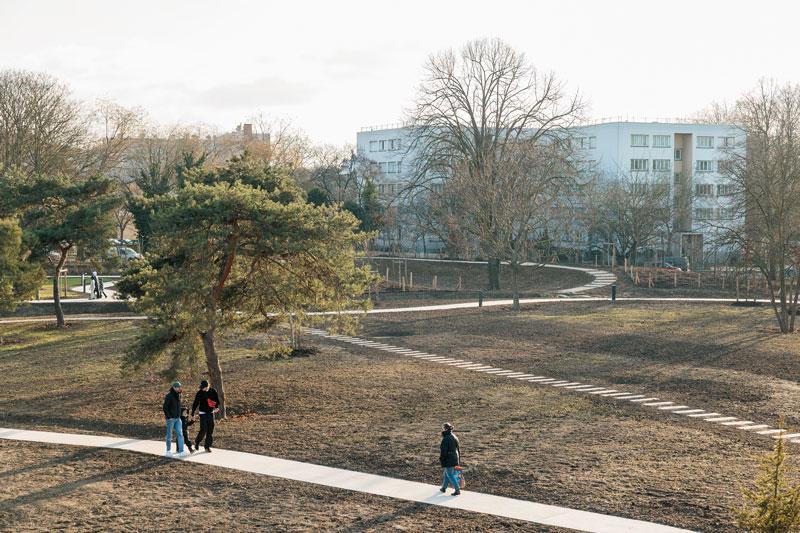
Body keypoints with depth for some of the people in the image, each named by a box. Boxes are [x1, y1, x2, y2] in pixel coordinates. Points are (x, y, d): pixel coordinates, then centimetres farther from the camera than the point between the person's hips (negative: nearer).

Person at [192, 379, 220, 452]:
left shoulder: (213, 391, -3)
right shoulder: (199, 393, -9)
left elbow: (217, 400, 10)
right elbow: (195, 403, -3)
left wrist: (216, 407, -5)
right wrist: (192, 414, -3)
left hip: (210, 412, 3)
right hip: (202, 413, -3)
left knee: (210, 430, -1)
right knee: (203, 429, -11)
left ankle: (207, 446, 6)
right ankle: (197, 442, 14)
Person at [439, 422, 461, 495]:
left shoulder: (445, 439, -20)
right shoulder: (454, 437, 7)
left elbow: (443, 451, -20)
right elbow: (458, 449, 13)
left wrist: (441, 459, -6)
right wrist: (458, 458, 20)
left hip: (448, 459, -9)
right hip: (455, 458, 9)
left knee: (450, 474, -1)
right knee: (446, 473, 22)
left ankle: (457, 490, -5)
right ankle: (444, 487, 32)